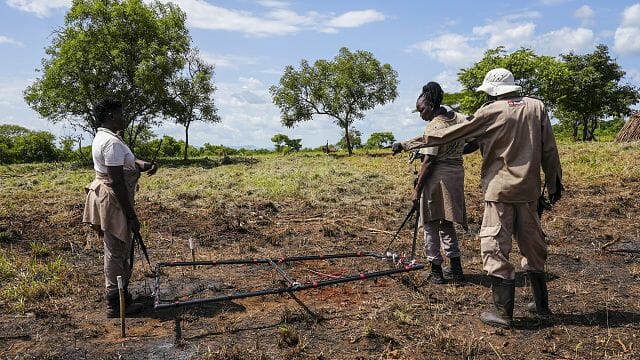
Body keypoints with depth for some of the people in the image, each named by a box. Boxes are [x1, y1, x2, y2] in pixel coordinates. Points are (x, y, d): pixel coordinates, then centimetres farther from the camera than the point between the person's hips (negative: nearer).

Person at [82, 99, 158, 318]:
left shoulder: (102, 137, 12)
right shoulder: (112, 141, -21)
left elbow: (125, 163, 14)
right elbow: (117, 182, -25)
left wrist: (143, 165, -10)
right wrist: (131, 216, -21)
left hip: (104, 197, 11)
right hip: (113, 201, -11)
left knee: (120, 250, 20)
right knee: (116, 252, 0)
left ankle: (121, 296, 33)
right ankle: (115, 305, 12)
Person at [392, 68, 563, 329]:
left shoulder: (491, 112, -7)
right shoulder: (537, 106, 5)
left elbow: (448, 135, -9)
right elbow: (549, 149, 7)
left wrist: (408, 144, -4)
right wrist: (554, 182, 16)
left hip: (500, 190, -5)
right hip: (529, 190, 6)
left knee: (495, 249, 2)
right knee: (533, 246, 16)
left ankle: (503, 312, 4)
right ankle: (542, 307, 25)